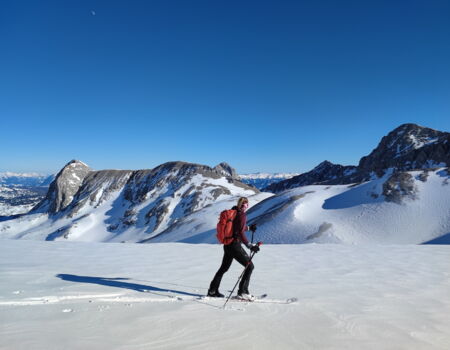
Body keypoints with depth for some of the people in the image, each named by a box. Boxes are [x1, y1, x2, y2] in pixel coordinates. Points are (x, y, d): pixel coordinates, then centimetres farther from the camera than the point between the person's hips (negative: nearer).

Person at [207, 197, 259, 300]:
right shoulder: (242, 215, -14)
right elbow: (241, 233, -22)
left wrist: (249, 228, 30)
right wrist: (250, 246, -24)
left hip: (227, 244, 9)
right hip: (235, 245, -9)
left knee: (224, 268, 22)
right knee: (250, 266, 3)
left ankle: (212, 290, 30)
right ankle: (242, 292, 3)